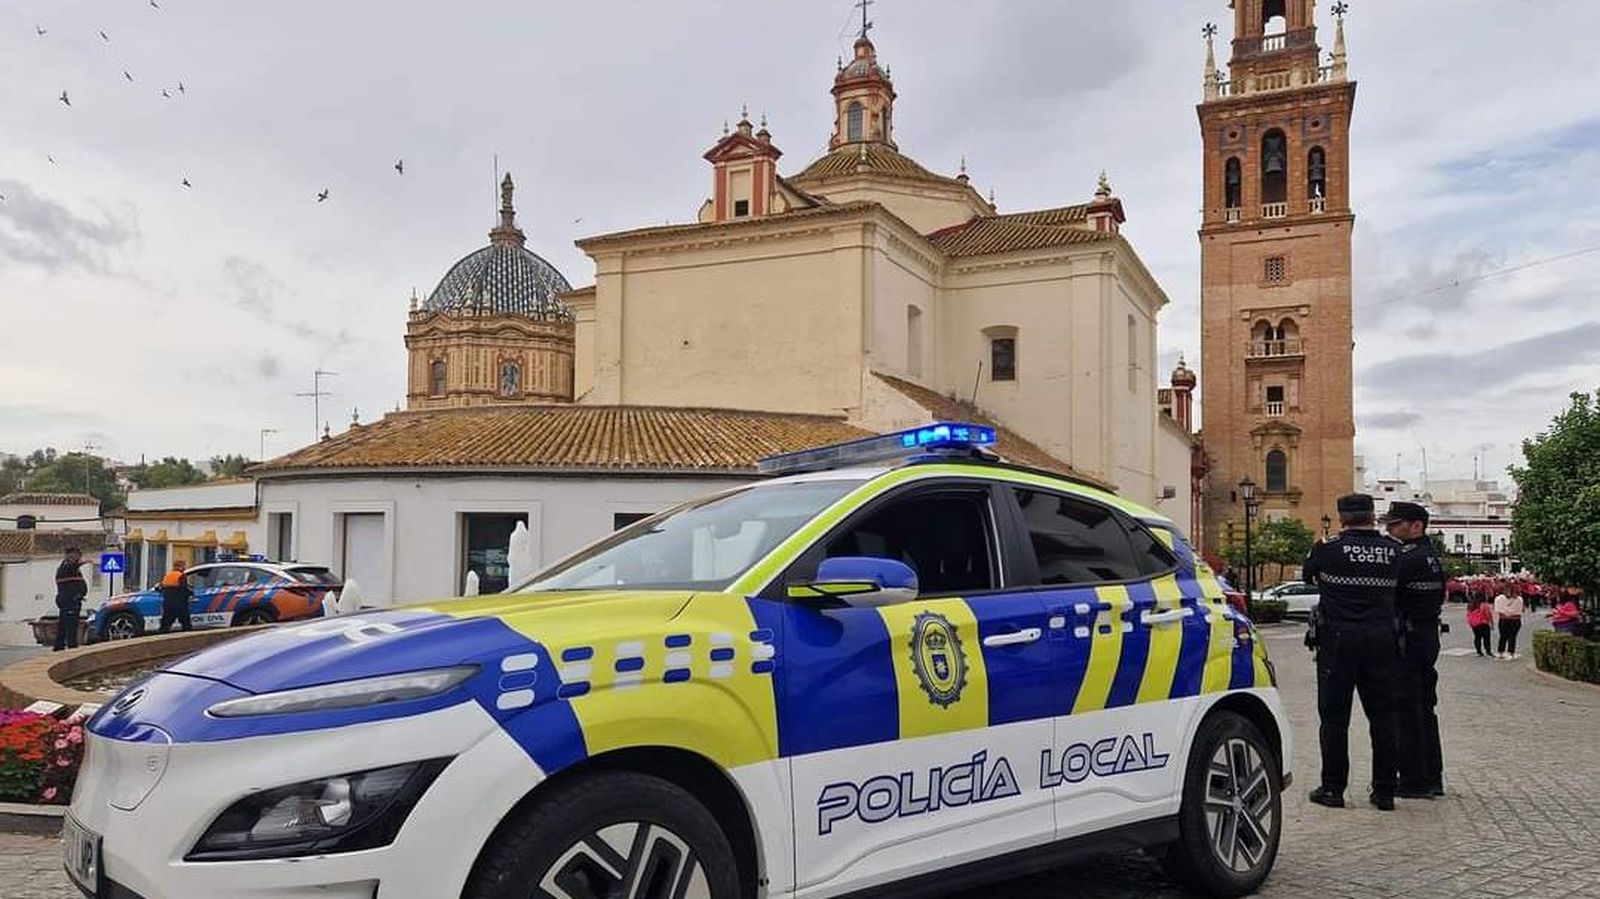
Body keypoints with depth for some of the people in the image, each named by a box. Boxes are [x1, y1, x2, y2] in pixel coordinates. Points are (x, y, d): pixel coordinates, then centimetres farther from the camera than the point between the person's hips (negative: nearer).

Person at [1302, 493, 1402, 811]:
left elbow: (1306, 574, 10)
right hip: (1381, 638, 3)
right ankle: (1384, 790, 15)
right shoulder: (1393, 550, 2)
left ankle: (1333, 788, 7)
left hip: (1338, 639, -3)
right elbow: (1398, 587, 11)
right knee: (1382, 714, 11)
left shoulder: (1328, 548, -6)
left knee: (1334, 715, 4)